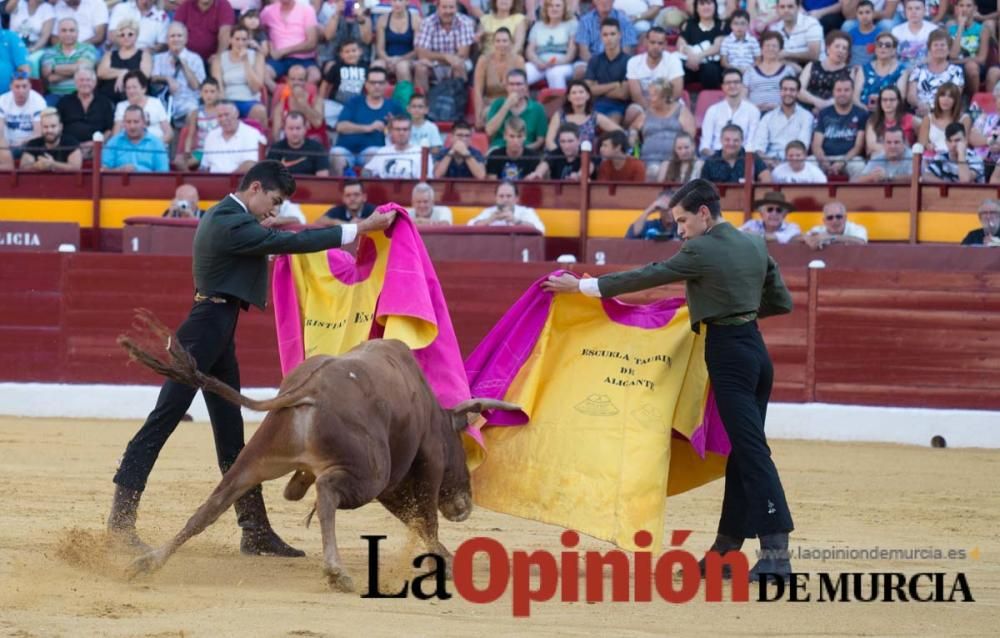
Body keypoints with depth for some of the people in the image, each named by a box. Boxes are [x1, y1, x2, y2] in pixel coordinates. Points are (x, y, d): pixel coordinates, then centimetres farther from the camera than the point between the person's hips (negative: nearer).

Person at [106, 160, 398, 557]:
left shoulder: (222, 216, 14)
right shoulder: (233, 223, -17)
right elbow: (291, 243, -19)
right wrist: (359, 229, -16)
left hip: (217, 336, 11)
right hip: (205, 333, -11)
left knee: (232, 439, 12)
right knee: (162, 423, -9)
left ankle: (256, 533, 16)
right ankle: (120, 520, -9)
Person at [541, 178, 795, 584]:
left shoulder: (701, 251, -12)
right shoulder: (754, 246, 11)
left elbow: (645, 277, -8)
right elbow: (782, 302, 18)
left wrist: (581, 286, -1)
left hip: (728, 354, -8)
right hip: (756, 350, 8)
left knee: (752, 452, -11)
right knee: (742, 451, 11)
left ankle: (776, 553, -17)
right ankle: (725, 551, 18)